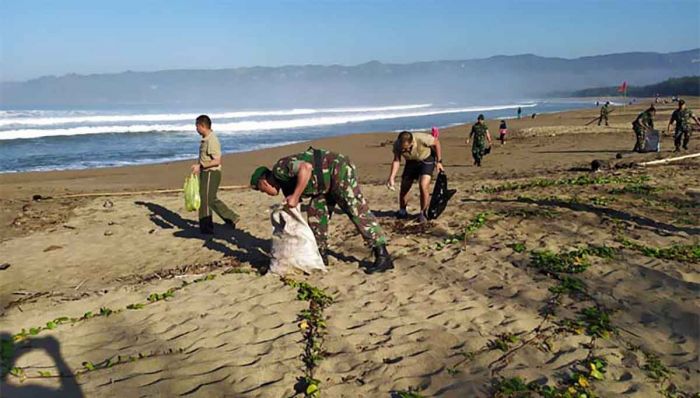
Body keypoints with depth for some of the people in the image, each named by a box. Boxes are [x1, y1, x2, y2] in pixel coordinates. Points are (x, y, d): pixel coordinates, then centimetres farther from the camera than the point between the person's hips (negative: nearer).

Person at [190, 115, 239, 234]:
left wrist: (200, 166, -23)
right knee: (212, 200, 17)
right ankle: (231, 218, 25)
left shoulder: (212, 140, -19)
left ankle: (206, 228, 12)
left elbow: (217, 161, -23)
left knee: (206, 200, 0)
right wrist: (199, 167, 14)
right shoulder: (205, 139, 11)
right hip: (206, 173, 10)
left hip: (211, 174, -10)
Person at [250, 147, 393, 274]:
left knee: (357, 212, -12)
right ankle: (321, 255, 20)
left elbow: (306, 167, -31)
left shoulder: (279, 169, -11)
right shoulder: (286, 184, 17)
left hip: (340, 170, -10)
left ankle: (383, 257, -12)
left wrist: (295, 197, -27)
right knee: (315, 212, 11)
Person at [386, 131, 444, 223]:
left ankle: (423, 213, -1)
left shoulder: (422, 138, -37)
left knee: (423, 187, -21)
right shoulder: (397, 144, -27)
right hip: (411, 162, 4)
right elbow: (396, 161, -17)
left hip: (427, 160, -4)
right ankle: (402, 212, 28)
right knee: (404, 188, 4)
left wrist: (439, 161, -15)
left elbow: (436, 142, -19)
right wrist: (391, 177, -29)